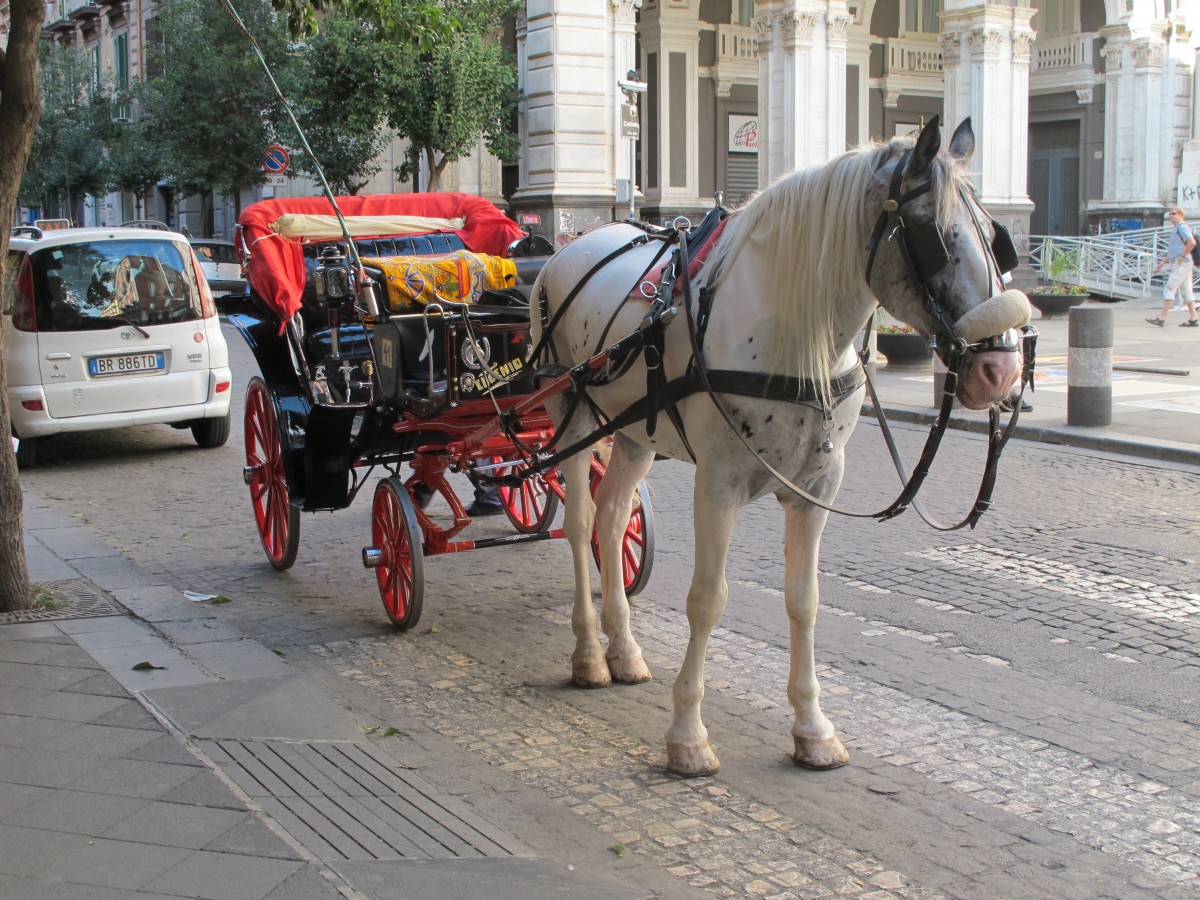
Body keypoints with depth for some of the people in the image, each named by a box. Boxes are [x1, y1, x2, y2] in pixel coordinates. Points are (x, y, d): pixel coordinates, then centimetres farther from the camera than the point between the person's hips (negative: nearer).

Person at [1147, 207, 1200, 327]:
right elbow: (1173, 251, 28)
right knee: (1186, 291, 9)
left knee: (1169, 288, -11)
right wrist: (1163, 262, 22)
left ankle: (1162, 318, -13)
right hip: (1179, 264, 10)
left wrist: (1182, 256, -19)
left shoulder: (1182, 227, -10)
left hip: (1182, 264, -10)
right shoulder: (1176, 229, 21)